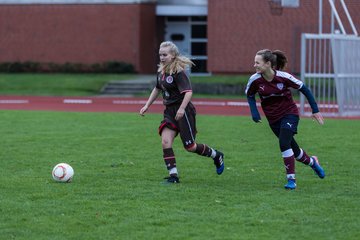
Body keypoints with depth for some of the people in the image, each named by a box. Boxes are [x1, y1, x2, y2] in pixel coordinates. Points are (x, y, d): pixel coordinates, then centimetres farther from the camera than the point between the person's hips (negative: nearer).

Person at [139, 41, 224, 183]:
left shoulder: (178, 72, -17)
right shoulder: (161, 71, 7)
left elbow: (188, 92, -26)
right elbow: (157, 89, 24)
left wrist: (181, 109, -38)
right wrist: (147, 106, 21)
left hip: (184, 112, -7)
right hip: (169, 111, 7)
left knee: (190, 147, 1)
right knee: (165, 142, -11)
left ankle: (216, 156, 27)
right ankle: (173, 175, -8)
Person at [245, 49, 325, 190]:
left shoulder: (283, 77, -22)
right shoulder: (255, 80, -14)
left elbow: (304, 89, -9)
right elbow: (250, 95, 7)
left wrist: (315, 110, -6)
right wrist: (254, 112, -9)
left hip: (290, 113, -4)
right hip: (273, 119, 4)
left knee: (284, 143, -25)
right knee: (294, 150, 12)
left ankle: (291, 179, -16)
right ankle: (312, 162, 44)